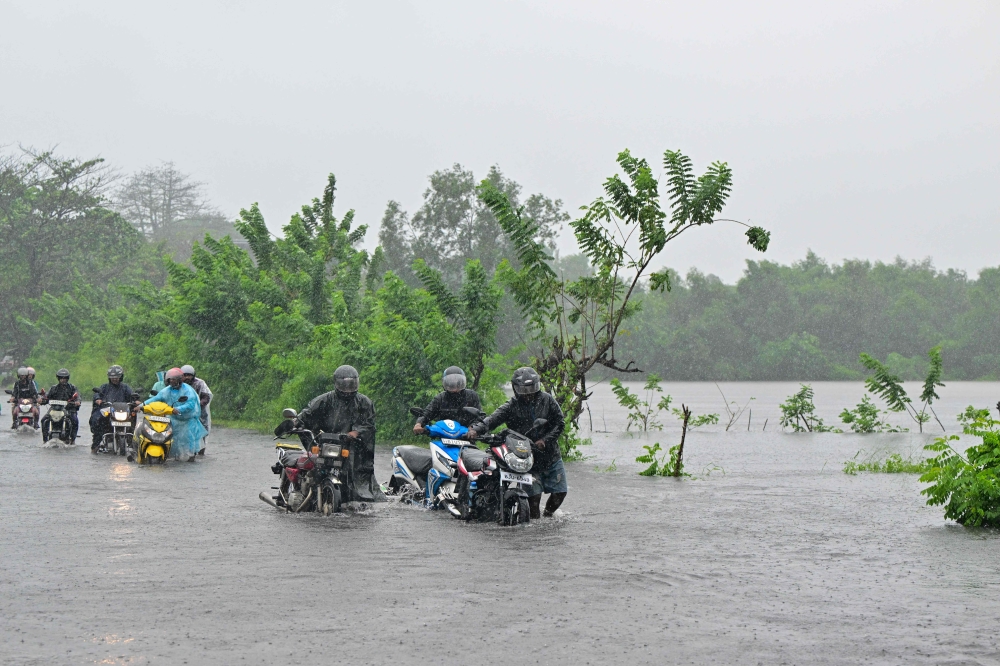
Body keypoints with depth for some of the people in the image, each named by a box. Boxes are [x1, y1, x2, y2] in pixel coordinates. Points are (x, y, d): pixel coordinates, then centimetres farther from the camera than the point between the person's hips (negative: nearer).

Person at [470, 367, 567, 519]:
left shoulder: (547, 400, 2)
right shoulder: (512, 406, -5)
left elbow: (560, 422, 3)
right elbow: (494, 418, -19)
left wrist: (545, 440, -12)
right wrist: (476, 429, -38)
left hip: (552, 456, 3)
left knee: (559, 492, 6)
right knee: (534, 494, -9)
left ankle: (548, 513, 33)